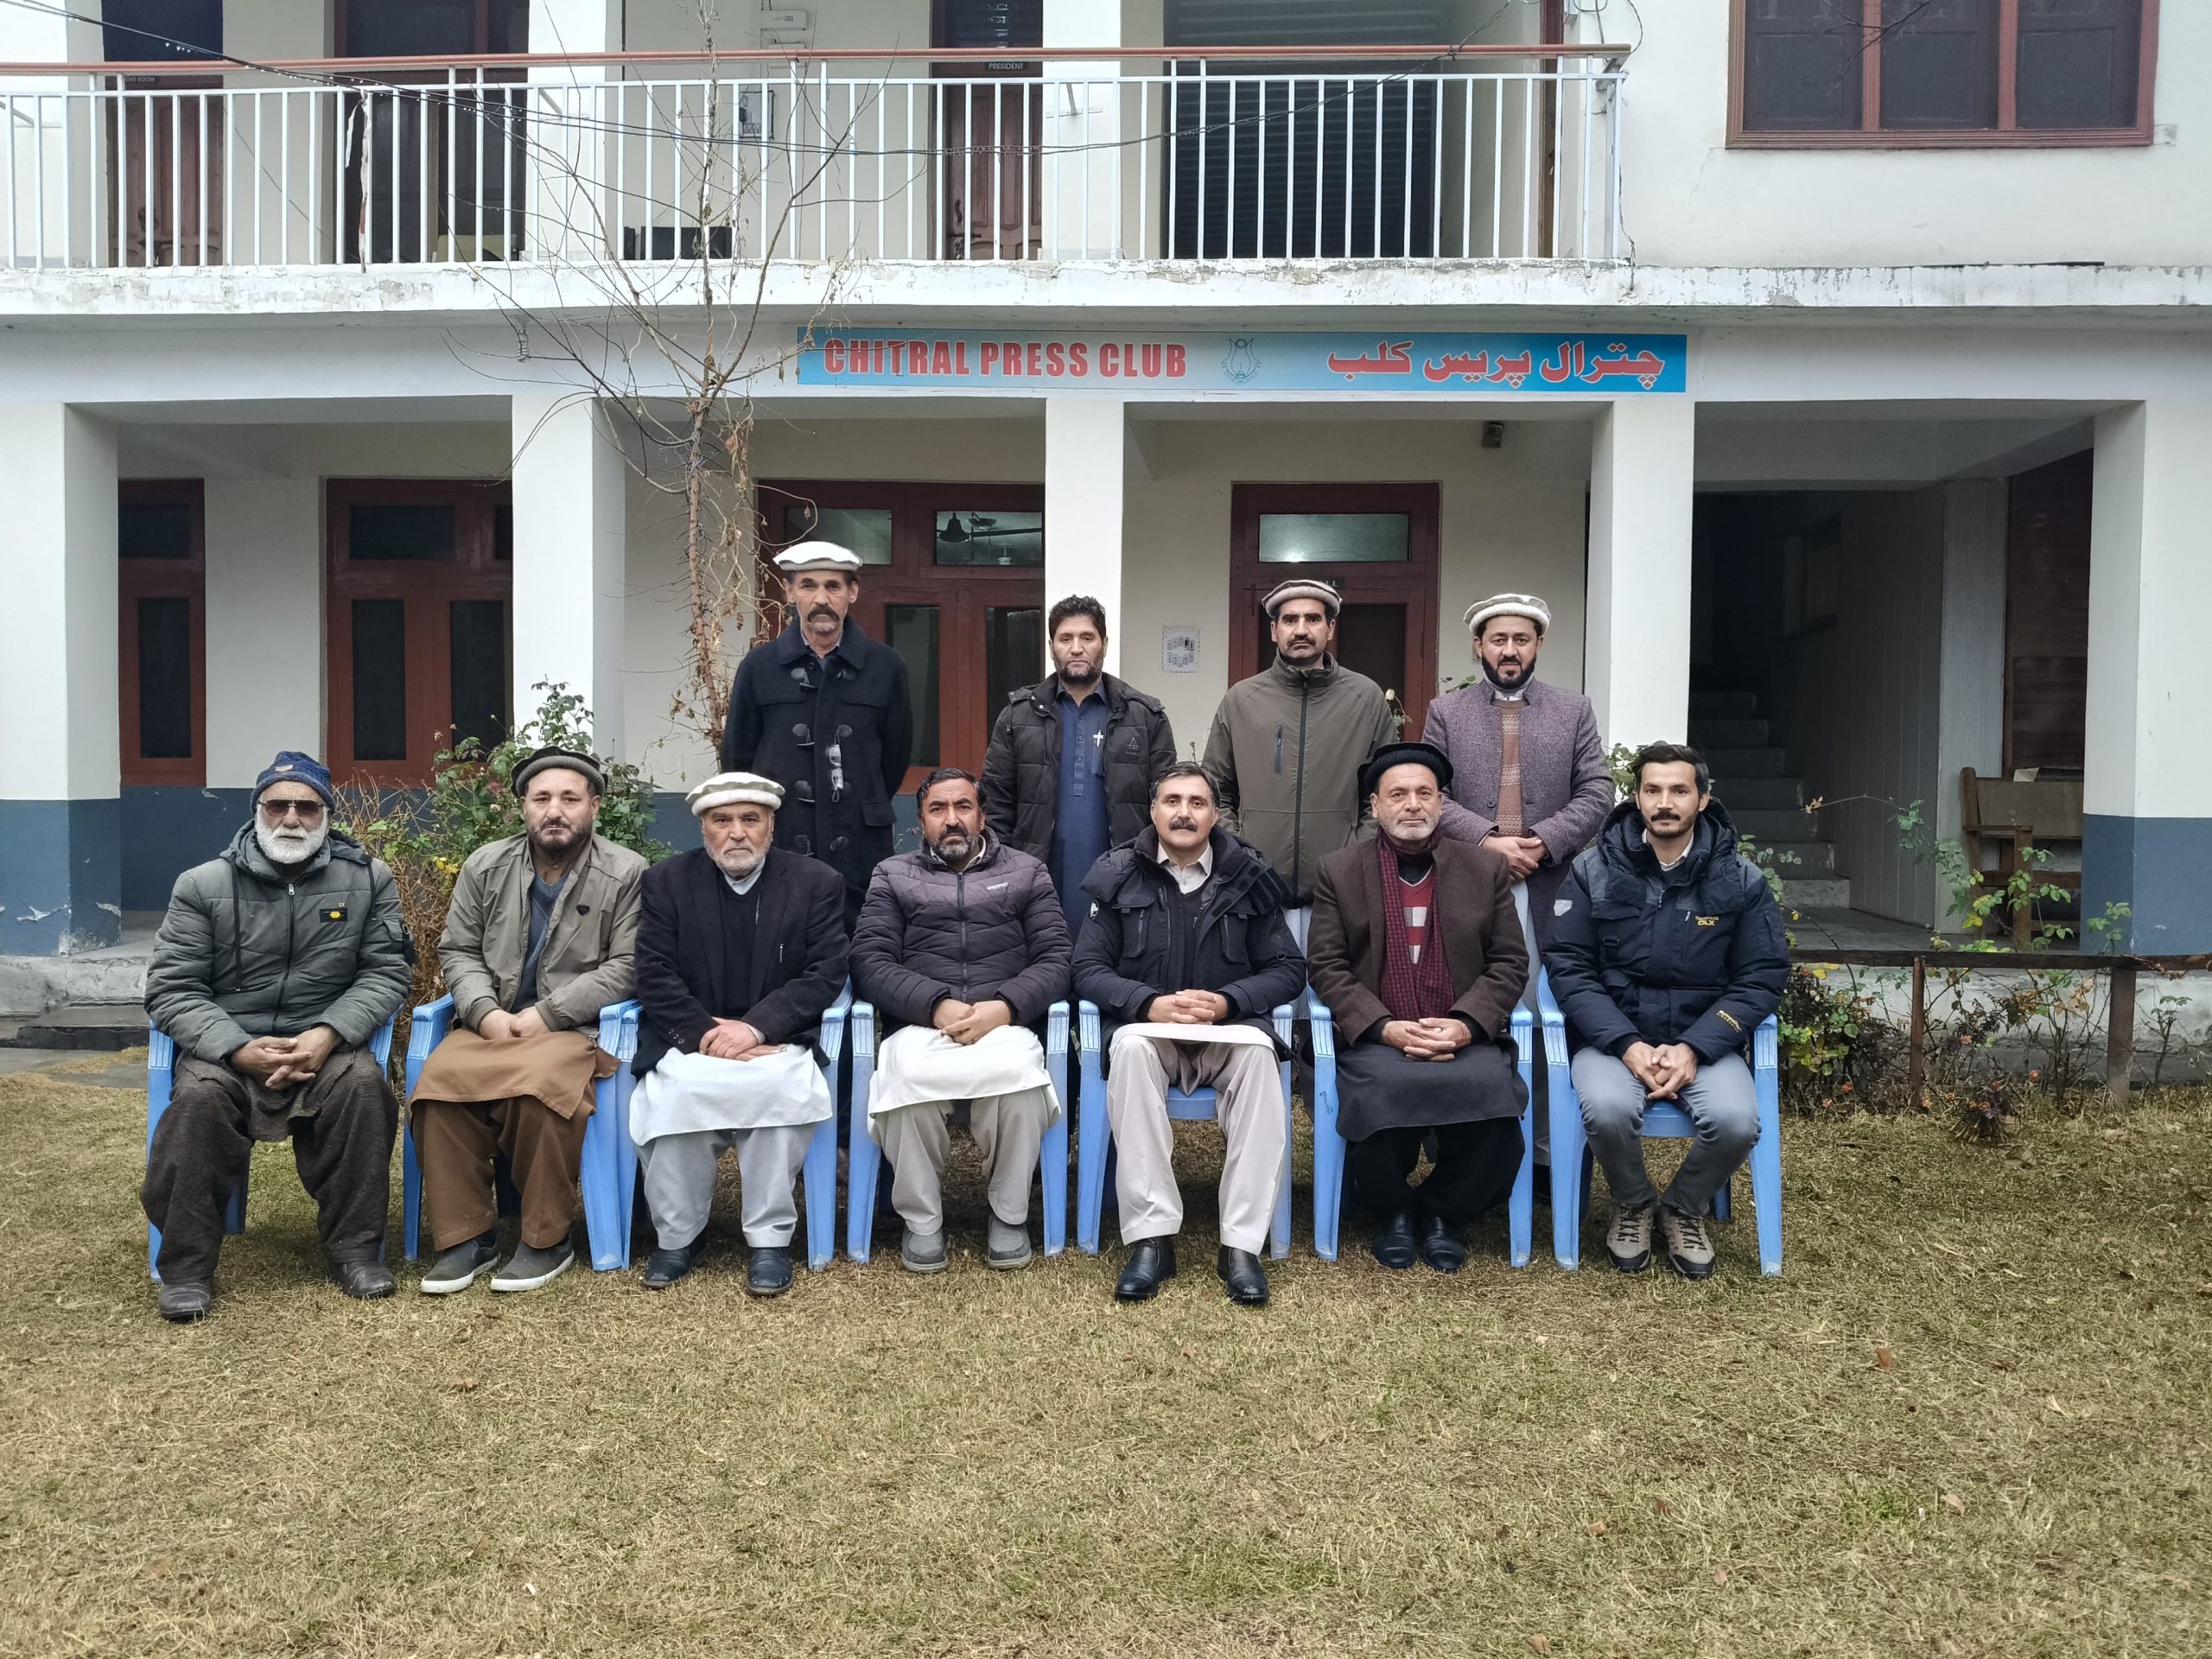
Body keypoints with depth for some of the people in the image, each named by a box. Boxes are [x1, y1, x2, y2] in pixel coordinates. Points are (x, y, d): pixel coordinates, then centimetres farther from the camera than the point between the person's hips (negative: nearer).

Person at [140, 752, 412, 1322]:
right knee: (199, 1097, -32)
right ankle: (186, 1263, -17)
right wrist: (239, 1048, -19)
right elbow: (170, 988, -2)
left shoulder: (367, 879, 3)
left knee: (363, 1084, -31)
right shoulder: (203, 885, 1)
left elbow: (387, 972, 0)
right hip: (226, 1045, 0)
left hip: (326, 1043, 0)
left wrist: (329, 1034, -18)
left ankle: (354, 1246, -16)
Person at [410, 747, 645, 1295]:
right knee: (439, 1078, -27)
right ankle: (465, 1235, -13)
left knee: (541, 1082, -36)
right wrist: (485, 1011, -7)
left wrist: (546, 1015, -14)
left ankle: (547, 1239, -17)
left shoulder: (625, 873, -1)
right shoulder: (485, 866, 12)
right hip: (491, 1023, 4)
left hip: (575, 1026, -4)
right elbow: (457, 951, 12)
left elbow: (625, 967, -6)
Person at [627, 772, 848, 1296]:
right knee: (674, 1090, -32)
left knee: (781, 1085, -34)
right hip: (691, 1039, 1)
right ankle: (676, 1237, -10)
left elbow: (824, 976, -5)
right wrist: (706, 1032, -17)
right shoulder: (666, 882, 7)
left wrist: (755, 1027, -19)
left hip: (777, 1039, -1)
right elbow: (655, 978, -1)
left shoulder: (817, 883, 4)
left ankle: (769, 1238, -18)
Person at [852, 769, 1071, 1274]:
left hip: (1005, 1026, 0)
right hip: (921, 1025, 0)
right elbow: (870, 962, 5)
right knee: (908, 1074, -35)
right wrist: (937, 1005, -12)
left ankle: (1009, 1213, -11)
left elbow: (1055, 960, 8)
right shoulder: (892, 876, 20)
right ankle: (921, 1217, -12)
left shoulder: (1026, 872, 19)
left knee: (1017, 1072, -36)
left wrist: (1005, 1007, -12)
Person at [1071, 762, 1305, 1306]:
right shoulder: (1119, 876, 4)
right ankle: (1151, 1237, -32)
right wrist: (1150, 1003, -18)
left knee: (1259, 1051, -33)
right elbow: (1088, 968, 0)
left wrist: (1225, 1001, -16)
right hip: (1146, 1024, 0)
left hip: (1228, 1026, 0)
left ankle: (1241, 1244, -30)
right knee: (1129, 1047, -35)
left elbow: (1289, 970, 3)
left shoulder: (1249, 877, 4)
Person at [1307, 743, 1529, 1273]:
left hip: (1465, 1037, 1)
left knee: (1492, 1092, -31)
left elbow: (1509, 961, 8)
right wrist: (1386, 1028, -13)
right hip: (1375, 1039, -1)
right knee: (1380, 1092, -34)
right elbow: (1327, 966, 2)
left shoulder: (1486, 867, 12)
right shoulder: (1337, 872, 8)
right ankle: (1394, 1209, 2)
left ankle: (1442, 1211, 2)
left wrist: (1467, 1025, -10)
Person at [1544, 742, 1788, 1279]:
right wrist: (1628, 1045, -17)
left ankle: (1685, 1208, 6)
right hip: (1612, 1036, -1)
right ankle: (1632, 1204, 3)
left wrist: (1694, 1049, -15)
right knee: (1608, 1110, -32)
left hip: (1704, 1039, 1)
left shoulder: (1741, 879, 2)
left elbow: (1762, 977, -1)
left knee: (1736, 1120, -28)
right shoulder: (1594, 870, 0)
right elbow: (1568, 967, -4)